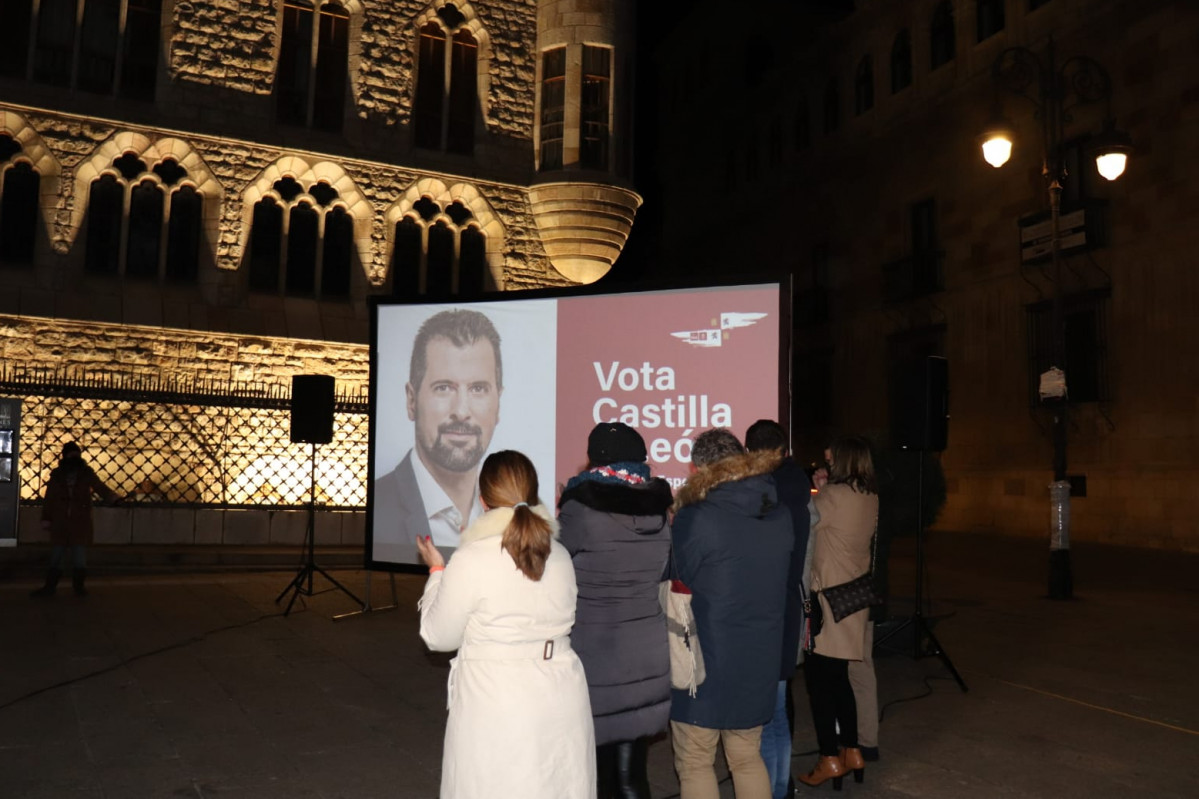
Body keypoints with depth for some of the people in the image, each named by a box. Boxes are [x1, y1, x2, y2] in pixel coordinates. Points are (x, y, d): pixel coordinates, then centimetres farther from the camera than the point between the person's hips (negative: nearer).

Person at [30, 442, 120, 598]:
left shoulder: (87, 474, 1)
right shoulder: (57, 475, 2)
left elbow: (102, 489, -4)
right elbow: (49, 499, 7)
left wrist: (114, 498, -23)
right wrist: (46, 519, 5)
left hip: (81, 522, -1)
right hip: (60, 523, 1)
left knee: (80, 557, 3)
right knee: (56, 556, 9)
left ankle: (79, 586, 14)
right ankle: (50, 587, 17)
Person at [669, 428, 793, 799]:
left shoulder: (694, 519, -19)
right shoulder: (780, 517, 0)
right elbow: (779, 583, 8)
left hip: (704, 660, -6)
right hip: (760, 659, 6)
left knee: (695, 764, 10)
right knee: (748, 759, 21)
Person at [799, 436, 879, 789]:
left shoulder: (835, 495, -18)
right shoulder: (870, 498, 6)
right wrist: (824, 489, 12)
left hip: (829, 598, -8)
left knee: (818, 678, 2)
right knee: (838, 678, 18)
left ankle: (830, 760, 8)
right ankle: (851, 753, 24)